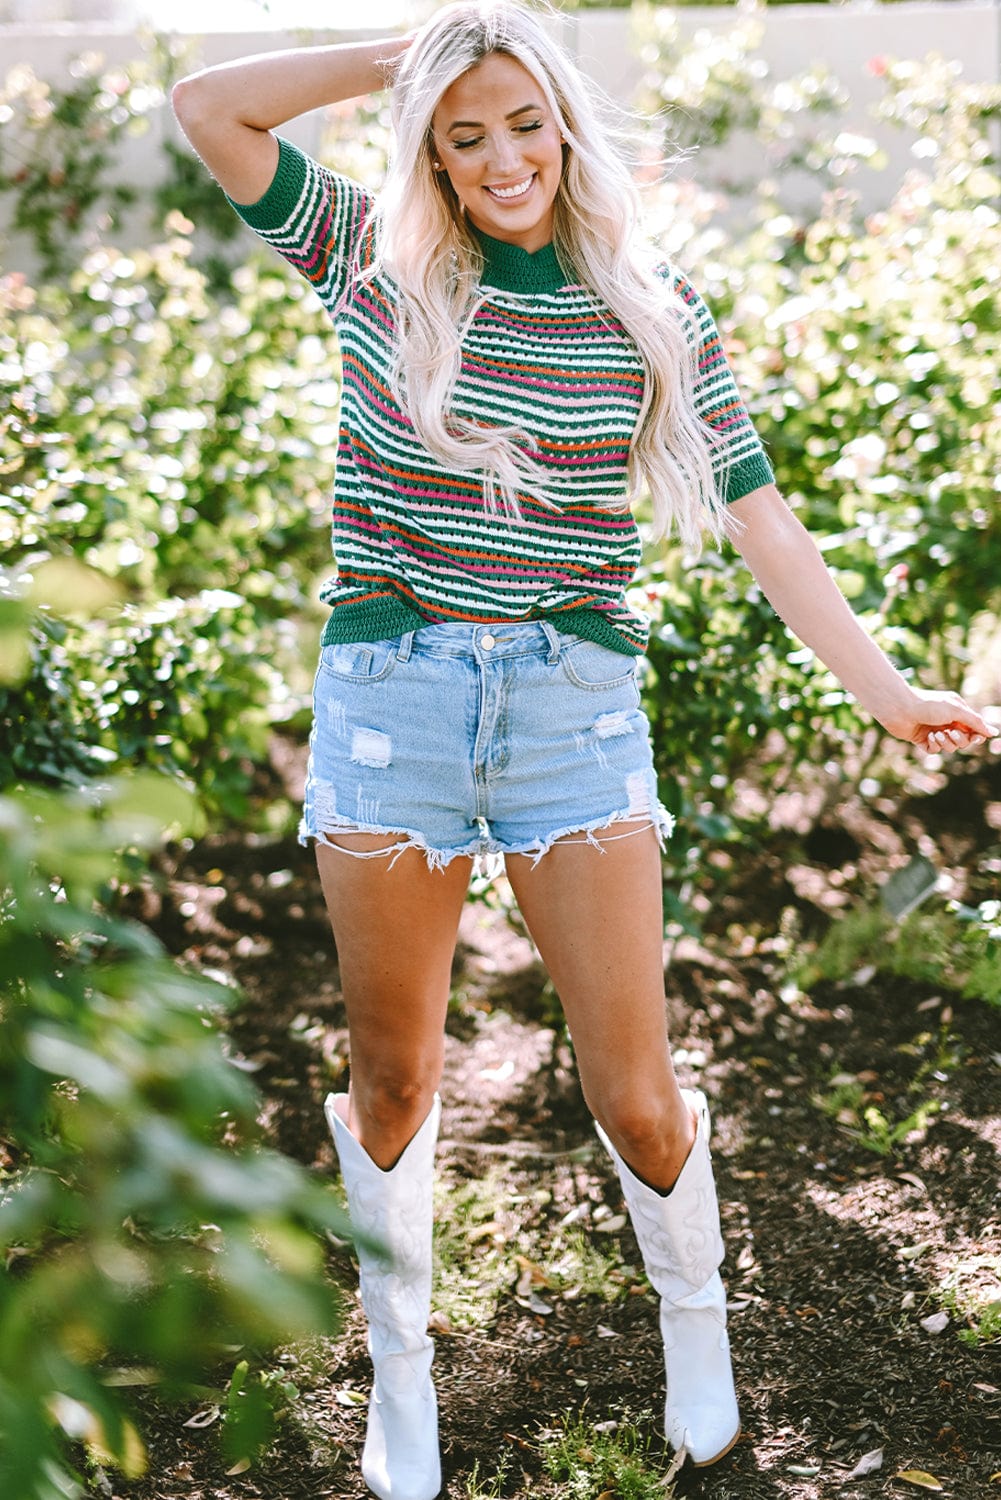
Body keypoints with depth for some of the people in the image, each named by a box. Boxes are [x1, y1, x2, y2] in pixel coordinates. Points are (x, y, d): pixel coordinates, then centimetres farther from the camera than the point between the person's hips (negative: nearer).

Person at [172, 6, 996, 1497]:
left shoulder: (655, 308, 3)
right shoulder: (378, 263, 3)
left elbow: (752, 511, -1)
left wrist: (880, 683, -9)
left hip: (577, 701, 0)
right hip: (388, 693, 1)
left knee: (631, 1086, 1)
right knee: (393, 1081, 10)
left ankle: (696, 1322, 31)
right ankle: (399, 1365, 32)